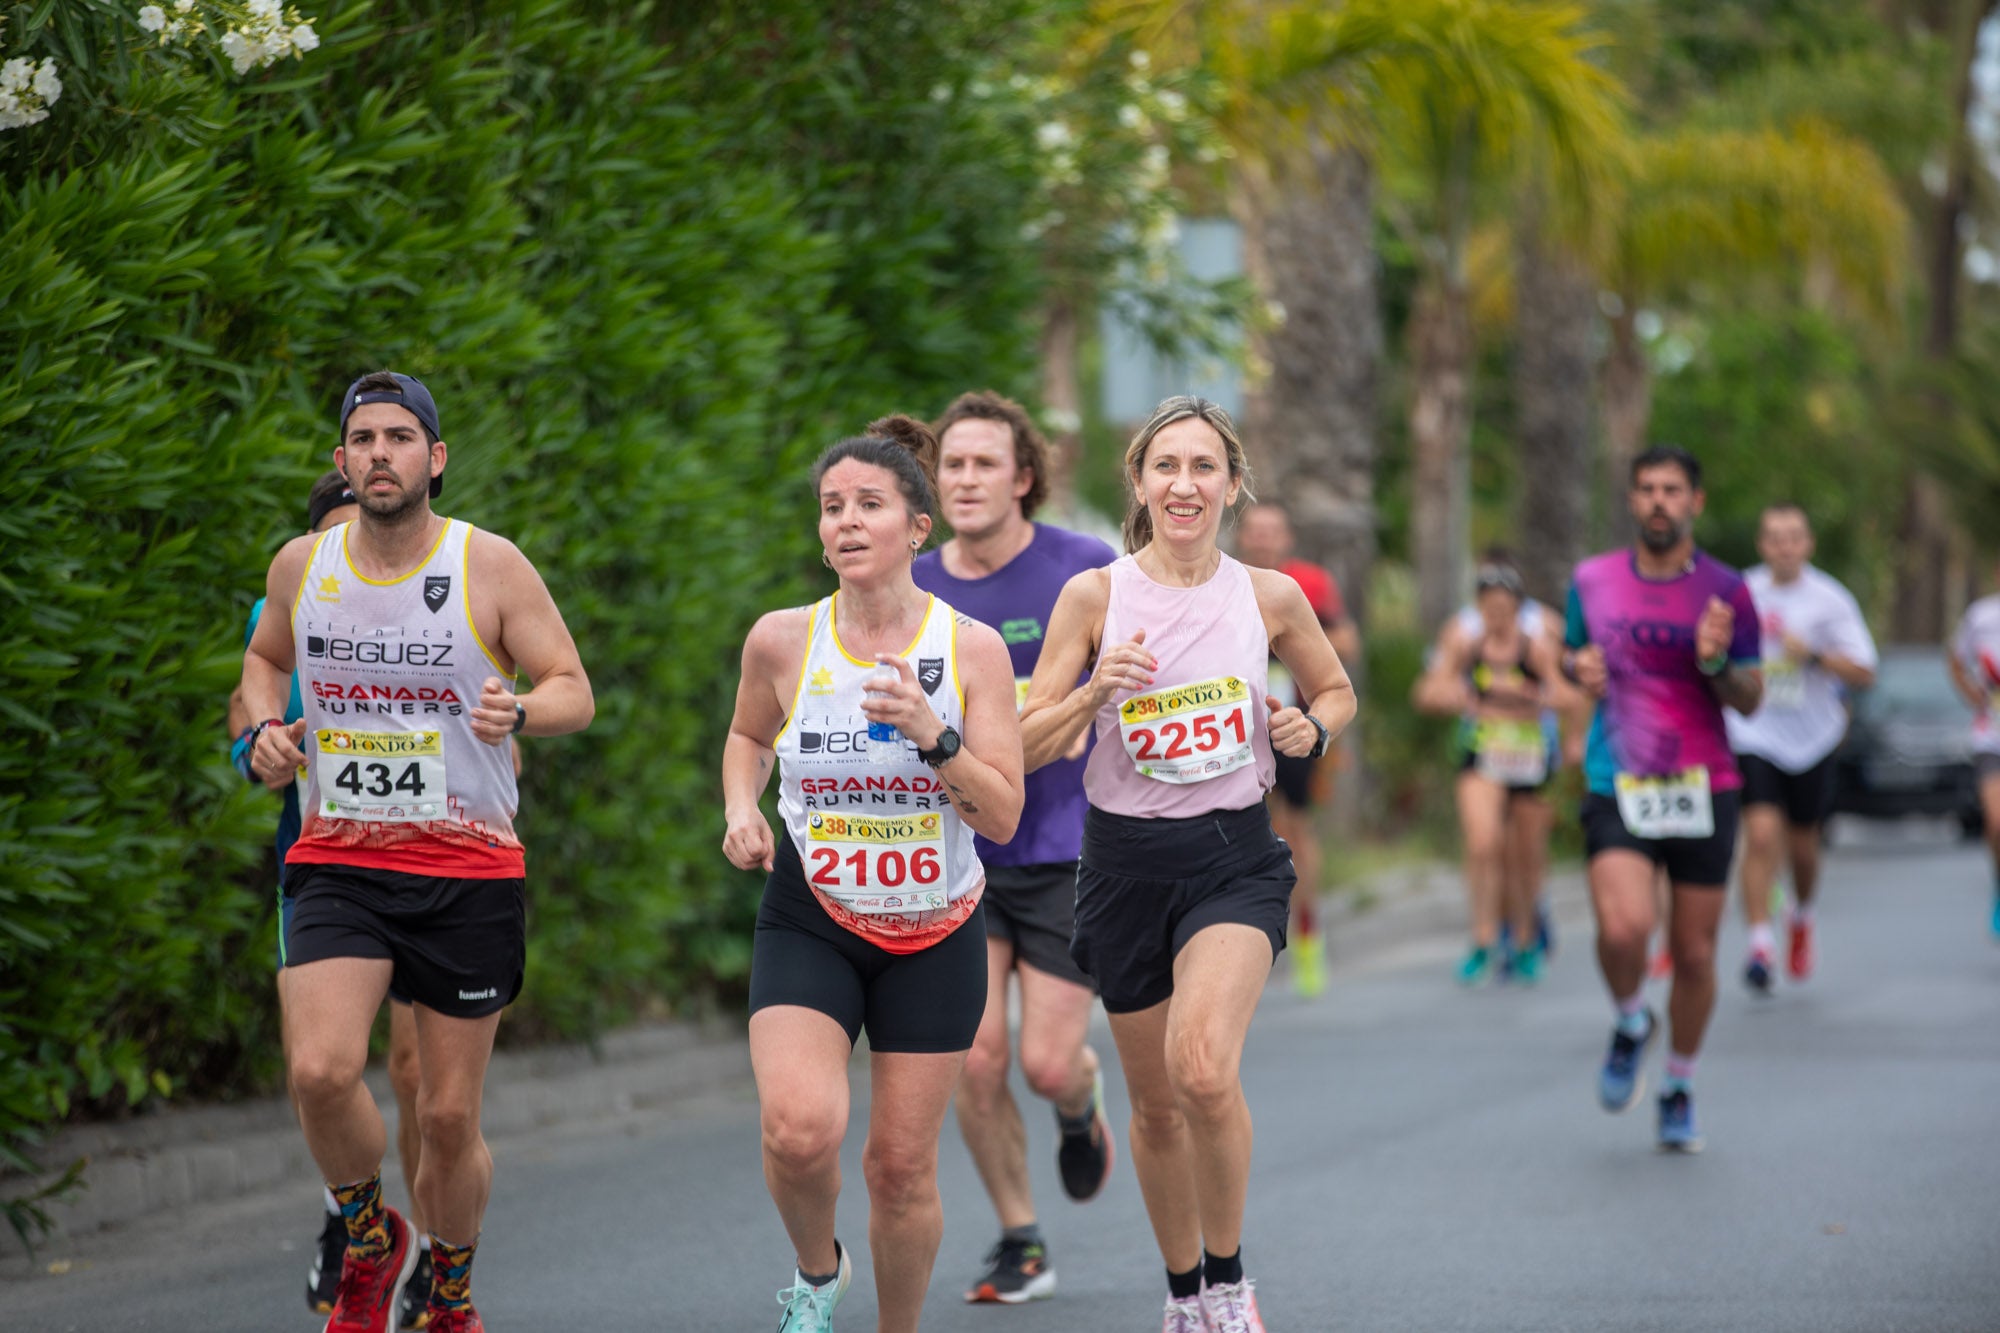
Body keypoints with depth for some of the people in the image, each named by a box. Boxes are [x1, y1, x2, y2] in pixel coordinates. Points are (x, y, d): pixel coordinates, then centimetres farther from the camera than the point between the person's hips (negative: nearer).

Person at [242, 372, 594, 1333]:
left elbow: (575, 693, -4)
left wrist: (517, 711, -26)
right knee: (321, 1071, -21)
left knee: (449, 1117, 4)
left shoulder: (490, 567, -5)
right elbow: (265, 656, 24)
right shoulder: (300, 566, 4)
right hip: (337, 863, 1)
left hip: (467, 869, -1)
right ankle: (369, 1237, 8)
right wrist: (264, 727, 2)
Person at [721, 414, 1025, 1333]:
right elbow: (747, 736, 17)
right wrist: (741, 812, -2)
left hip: (935, 936, 0)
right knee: (799, 1129, -22)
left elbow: (1002, 818, -9)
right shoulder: (781, 641, -5)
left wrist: (934, 735, -24)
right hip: (809, 922, 0)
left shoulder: (971, 649, -8)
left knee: (901, 1164, 4)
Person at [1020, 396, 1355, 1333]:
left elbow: (1336, 692, 18)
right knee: (1155, 1102, 10)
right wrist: (1093, 693, -20)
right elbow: (1025, 745, -2)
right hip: (1125, 860, 1)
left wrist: (1311, 730, -4)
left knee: (1202, 1066, -25)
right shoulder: (1094, 596, -4)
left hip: (1235, 856, -1)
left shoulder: (1270, 597, 0)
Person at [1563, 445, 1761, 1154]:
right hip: (1618, 789, 0)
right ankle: (1631, 1025, 11)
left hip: (1704, 789, 0)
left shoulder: (1726, 591, 0)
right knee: (1623, 928, -23)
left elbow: (1751, 700, 2)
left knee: (1694, 954, 5)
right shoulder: (1592, 580, 4)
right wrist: (1578, 666, -1)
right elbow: (1573, 652, 22)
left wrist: (1716, 664, -18)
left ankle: (1679, 1089, 28)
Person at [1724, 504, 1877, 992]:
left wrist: (1813, 654, -23)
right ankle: (1760, 944, -16)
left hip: (1811, 739, 0)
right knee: (1762, 835, -17)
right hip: (1754, 737, 0)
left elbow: (1863, 673, -11)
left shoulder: (1830, 600, -7)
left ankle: (1801, 917, 43)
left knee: (1802, 845, 13)